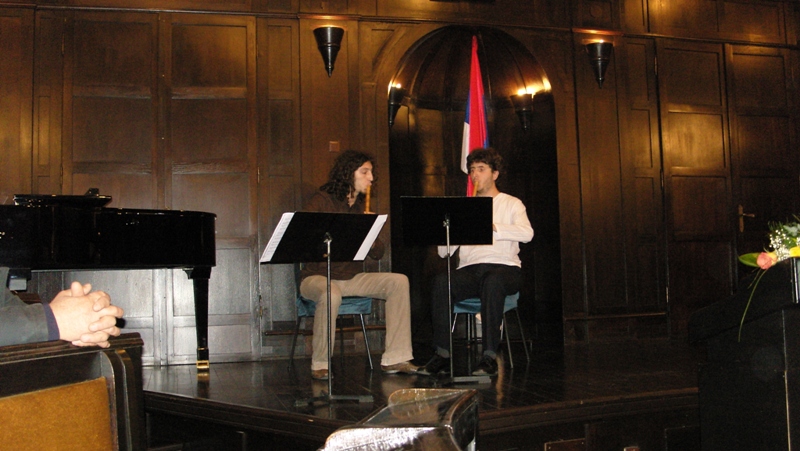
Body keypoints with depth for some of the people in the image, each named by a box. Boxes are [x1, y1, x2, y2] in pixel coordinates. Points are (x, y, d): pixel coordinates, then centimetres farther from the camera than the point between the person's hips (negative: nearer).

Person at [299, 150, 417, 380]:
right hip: (318, 276, -6)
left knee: (398, 281, -12)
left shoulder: (363, 208, 12)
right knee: (331, 295, -39)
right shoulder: (321, 202, -6)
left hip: (352, 278, 6)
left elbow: (378, 253, 10)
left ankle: (394, 358, -13)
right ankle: (320, 365, -19)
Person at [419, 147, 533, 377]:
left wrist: (492, 225, -18)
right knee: (441, 281, -30)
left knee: (493, 281, -39)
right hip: (470, 269, 3)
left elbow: (527, 233, -8)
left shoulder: (511, 204, 15)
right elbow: (443, 251, 13)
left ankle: (490, 356, -34)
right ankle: (443, 354, -27)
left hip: (505, 267, -2)